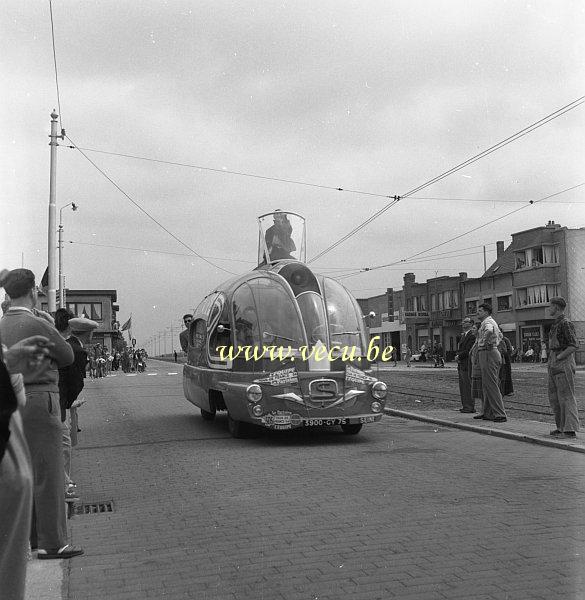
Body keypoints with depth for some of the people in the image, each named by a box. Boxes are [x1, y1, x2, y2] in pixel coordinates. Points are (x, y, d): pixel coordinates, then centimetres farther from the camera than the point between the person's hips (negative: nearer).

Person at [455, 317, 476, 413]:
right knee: (462, 387, 11)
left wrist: (458, 356, -9)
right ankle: (465, 405, 16)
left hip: (467, 365, -10)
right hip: (461, 366, 10)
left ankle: (470, 407, -3)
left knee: (468, 386, -7)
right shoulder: (463, 336, 20)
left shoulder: (472, 336, -11)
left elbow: (468, 351, -18)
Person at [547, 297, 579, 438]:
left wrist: (559, 357, -17)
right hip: (553, 365, 10)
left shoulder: (566, 324, -13)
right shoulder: (555, 324, 16)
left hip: (564, 363, -10)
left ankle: (570, 429, -4)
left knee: (566, 397, -7)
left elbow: (574, 345, -20)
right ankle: (561, 427, 19)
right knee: (553, 396, 12)